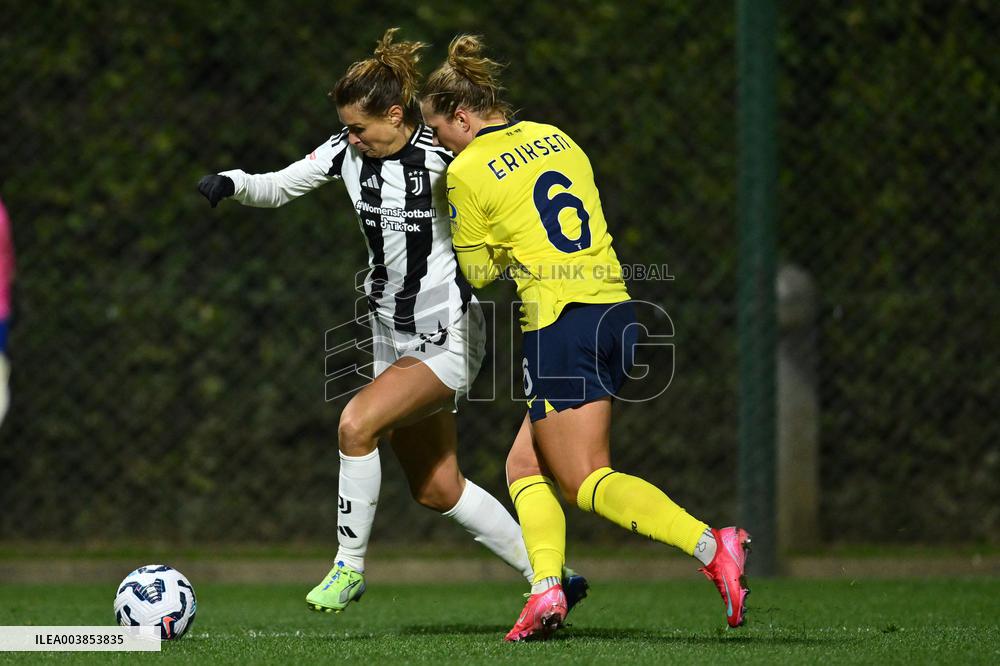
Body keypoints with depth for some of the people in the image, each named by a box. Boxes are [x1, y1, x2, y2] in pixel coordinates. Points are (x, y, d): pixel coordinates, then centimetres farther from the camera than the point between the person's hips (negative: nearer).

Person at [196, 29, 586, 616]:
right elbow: (278, 188, 7)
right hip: (395, 339, 7)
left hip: (449, 336, -7)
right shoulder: (347, 151, -1)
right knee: (437, 489, 11)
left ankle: (350, 567, -10)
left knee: (356, 424, -25)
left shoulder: (443, 159, -18)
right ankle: (549, 577, 24)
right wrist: (233, 183, -11)